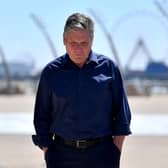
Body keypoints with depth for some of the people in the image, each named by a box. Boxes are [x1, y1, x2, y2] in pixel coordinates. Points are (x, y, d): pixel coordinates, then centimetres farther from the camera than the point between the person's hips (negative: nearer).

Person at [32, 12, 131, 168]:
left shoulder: (108, 67, 2)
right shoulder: (51, 72, 4)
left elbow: (121, 114, 4)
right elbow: (42, 117, 8)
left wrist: (116, 153, -1)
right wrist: (48, 154, 2)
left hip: (101, 153, -1)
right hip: (62, 154, 1)